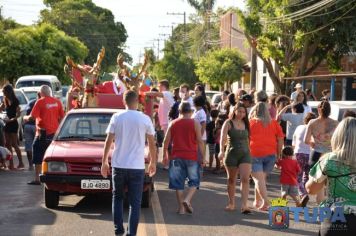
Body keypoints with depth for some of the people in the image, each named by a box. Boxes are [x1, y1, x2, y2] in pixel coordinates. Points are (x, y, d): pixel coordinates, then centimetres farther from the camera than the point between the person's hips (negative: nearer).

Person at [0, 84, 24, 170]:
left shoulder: (15, 101, -10)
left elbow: (18, 114, -14)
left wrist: (11, 119, -23)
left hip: (13, 124, -8)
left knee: (14, 144, -7)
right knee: (8, 144, 6)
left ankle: (21, 163, -1)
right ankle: (11, 164, 9)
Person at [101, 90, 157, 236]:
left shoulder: (116, 117, -2)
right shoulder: (145, 119, -3)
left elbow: (108, 141, -1)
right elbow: (152, 143, 2)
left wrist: (104, 162, 8)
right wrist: (153, 162, 15)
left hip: (119, 165, 1)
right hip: (137, 166, -1)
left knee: (117, 198, 18)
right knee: (135, 202, 5)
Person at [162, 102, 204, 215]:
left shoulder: (173, 124, 7)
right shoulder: (195, 123, -1)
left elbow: (166, 141, 6)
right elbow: (200, 141, -5)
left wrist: (165, 155, 13)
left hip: (176, 157, 2)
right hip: (192, 157, -2)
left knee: (178, 183, 8)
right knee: (194, 181, 10)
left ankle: (181, 207, 8)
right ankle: (187, 199, -12)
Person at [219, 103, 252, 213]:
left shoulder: (245, 124, 8)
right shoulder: (228, 123, -4)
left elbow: (247, 139, 15)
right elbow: (223, 137, -17)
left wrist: (249, 152, 15)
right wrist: (222, 150, -32)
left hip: (245, 153, 2)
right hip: (231, 153, -2)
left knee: (245, 179, -12)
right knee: (231, 180, 11)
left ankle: (244, 205, -15)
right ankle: (231, 203, 25)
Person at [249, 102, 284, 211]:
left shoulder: (251, 122, 3)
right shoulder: (274, 123, 8)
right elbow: (280, 140, 5)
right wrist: (278, 155, 11)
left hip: (255, 154, -3)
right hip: (270, 154, 3)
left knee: (258, 179, -6)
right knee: (262, 178, 17)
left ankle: (265, 201, -22)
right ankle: (257, 201, 22)